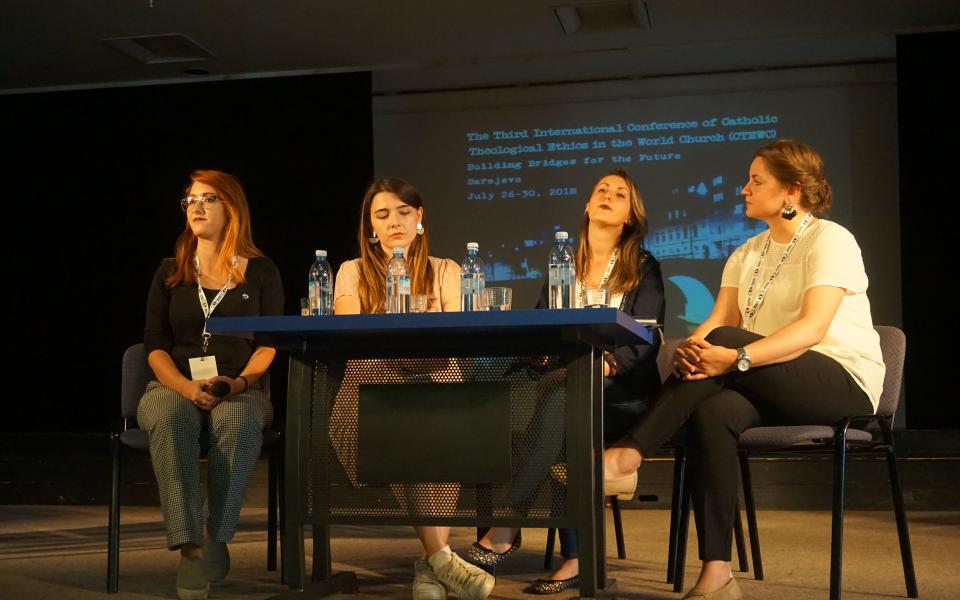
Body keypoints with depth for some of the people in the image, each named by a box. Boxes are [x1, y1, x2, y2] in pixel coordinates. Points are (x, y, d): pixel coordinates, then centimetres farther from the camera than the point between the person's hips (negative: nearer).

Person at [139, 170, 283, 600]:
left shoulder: (261, 272, 10)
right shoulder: (170, 273, 14)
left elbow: (270, 343, 3)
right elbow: (155, 346, 6)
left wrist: (240, 382, -17)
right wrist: (187, 388, -14)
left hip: (240, 391, -1)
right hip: (174, 387, 1)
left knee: (238, 421, -38)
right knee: (169, 418, -36)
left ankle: (215, 543, -34)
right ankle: (191, 544, -44)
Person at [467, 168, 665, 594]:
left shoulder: (643, 268, 8)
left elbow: (645, 340, -4)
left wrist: (608, 363, -24)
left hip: (620, 391, -3)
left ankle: (506, 528, -34)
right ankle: (575, 557, -33)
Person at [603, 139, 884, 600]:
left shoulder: (830, 241, -6)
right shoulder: (747, 255, 17)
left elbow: (813, 328, -21)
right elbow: (717, 320, 4)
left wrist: (737, 357, -35)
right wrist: (689, 347, -21)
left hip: (844, 383, -6)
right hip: (776, 390, 6)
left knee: (725, 339, -29)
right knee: (710, 412, -29)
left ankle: (629, 453, -28)